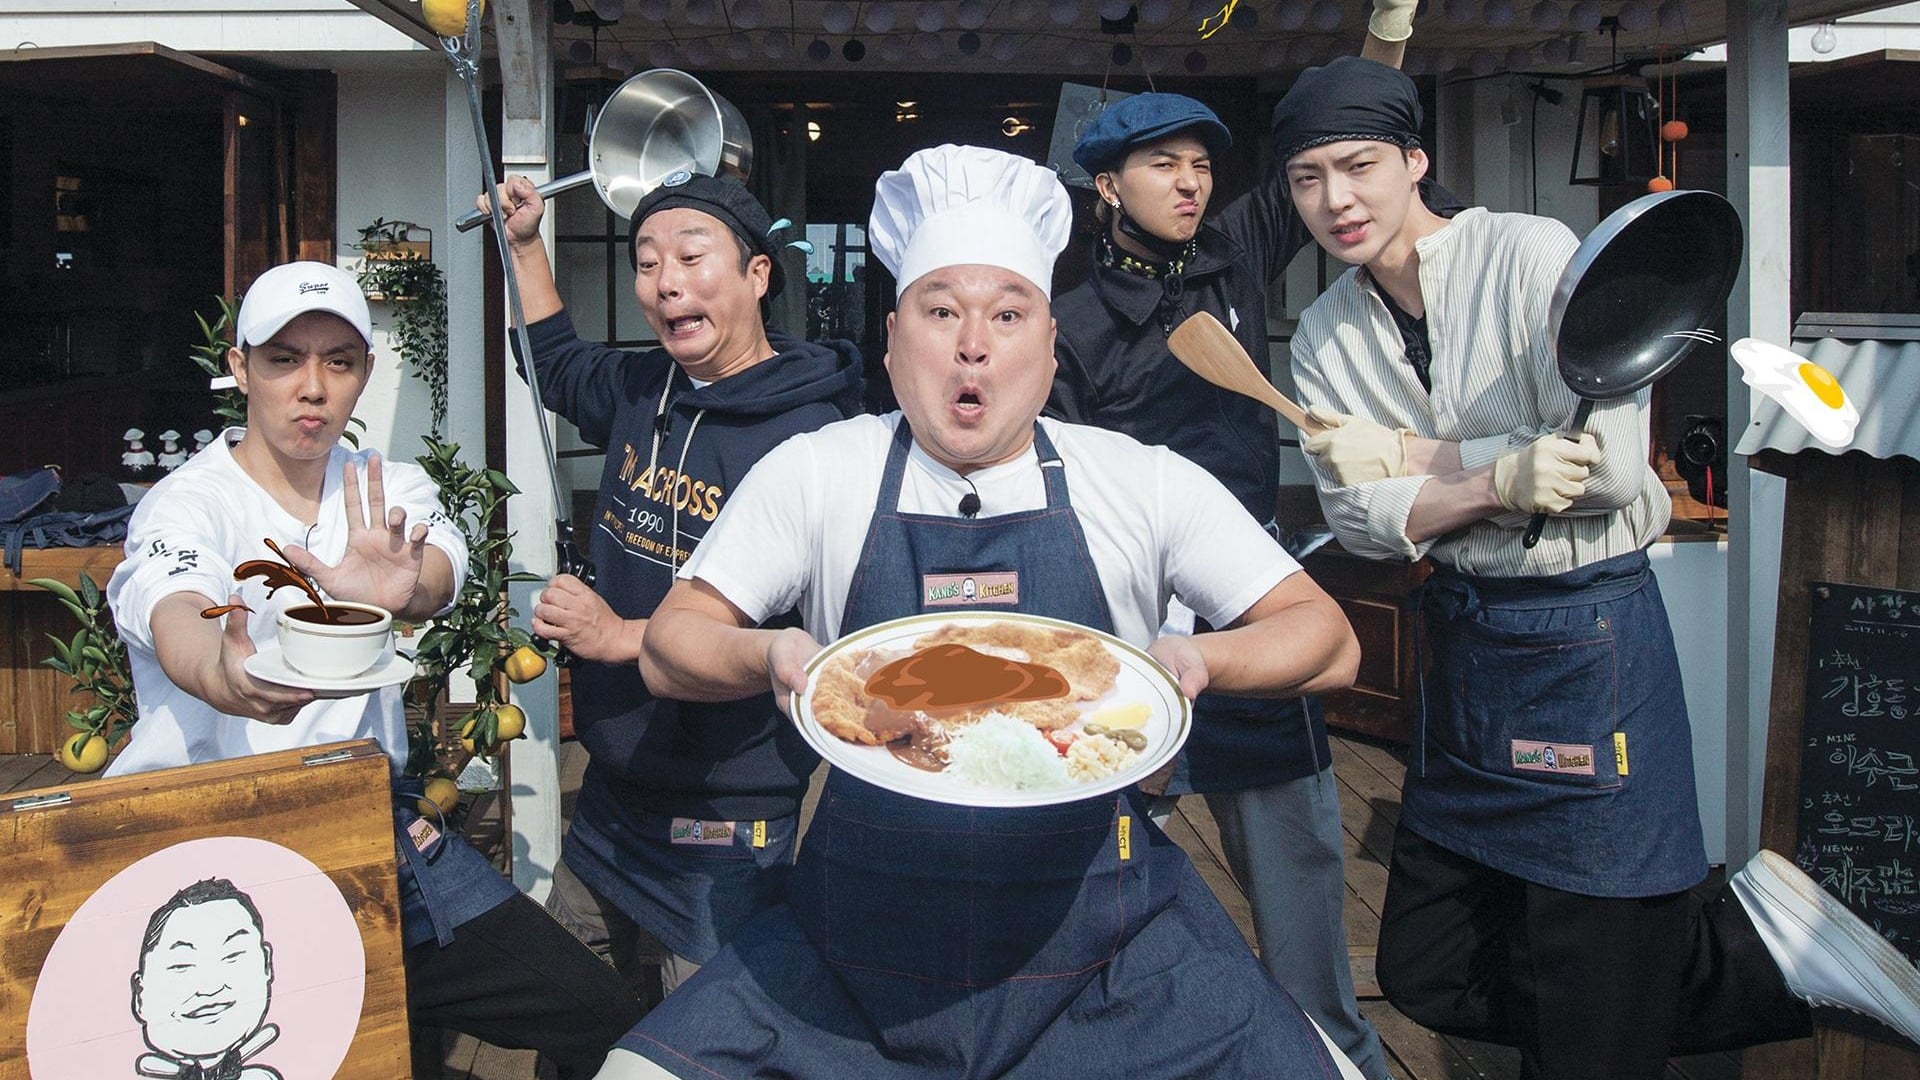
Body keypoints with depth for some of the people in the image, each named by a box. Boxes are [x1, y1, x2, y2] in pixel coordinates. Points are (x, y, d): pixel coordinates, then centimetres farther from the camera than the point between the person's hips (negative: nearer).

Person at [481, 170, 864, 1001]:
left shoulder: (815, 438, -22)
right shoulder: (642, 391, 3)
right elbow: (556, 365, 27)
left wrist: (622, 637, -22)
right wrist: (524, 244, 21)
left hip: (727, 835, -8)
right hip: (607, 800, 8)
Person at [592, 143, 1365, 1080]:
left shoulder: (1145, 482, 0)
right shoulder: (816, 473, 1)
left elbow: (1328, 642, 3)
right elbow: (669, 650, 3)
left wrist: (1199, 661, -18)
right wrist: (770, 655, -18)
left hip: (1109, 954, 0)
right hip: (858, 948, 1)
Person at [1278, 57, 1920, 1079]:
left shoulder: (1534, 256, -13)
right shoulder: (1326, 335, 5)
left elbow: (1608, 462, -21)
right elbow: (1359, 517, -4)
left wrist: (1413, 455, -13)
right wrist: (1499, 478, -22)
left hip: (1587, 631, -7)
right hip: (1461, 634, 7)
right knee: (1423, 973, 15)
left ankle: (1765, 948, 23)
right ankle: (1750, 934, 22)